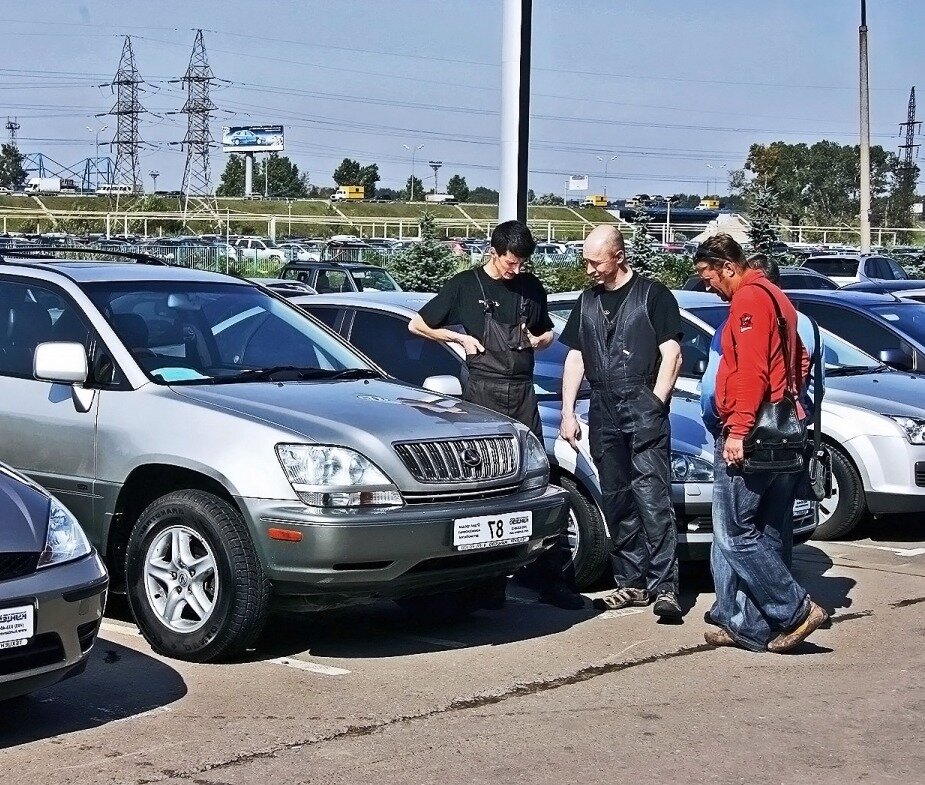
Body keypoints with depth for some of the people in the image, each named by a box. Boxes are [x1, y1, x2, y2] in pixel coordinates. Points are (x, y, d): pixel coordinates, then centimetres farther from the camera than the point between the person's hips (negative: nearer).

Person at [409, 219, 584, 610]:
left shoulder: (531, 287, 13)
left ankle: (553, 580, 2)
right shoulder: (465, 285, 2)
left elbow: (548, 332, 28)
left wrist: (539, 340, 5)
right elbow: (417, 325, 7)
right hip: (482, 392, -3)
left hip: (523, 394, 3)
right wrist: (461, 337, -3)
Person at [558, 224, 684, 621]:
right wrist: (567, 412, 13)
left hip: (643, 409, -6)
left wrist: (654, 404, -11)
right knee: (616, 501, 7)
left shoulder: (653, 295, 1)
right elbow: (575, 358, 20)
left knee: (652, 498, -13)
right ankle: (631, 582, 14)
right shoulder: (587, 301, 19)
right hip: (603, 411, 6)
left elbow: (672, 355, -3)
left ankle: (664, 586, -15)